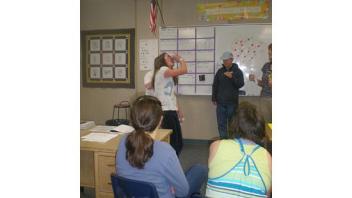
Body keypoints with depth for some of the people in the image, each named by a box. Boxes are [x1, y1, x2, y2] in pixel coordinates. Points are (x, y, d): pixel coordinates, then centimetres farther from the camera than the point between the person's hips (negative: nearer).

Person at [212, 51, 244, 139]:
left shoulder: (237, 71, 1)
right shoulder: (220, 71, 9)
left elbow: (240, 84, -9)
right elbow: (215, 85, 11)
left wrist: (232, 77, -22)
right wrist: (214, 98, 7)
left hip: (232, 102, -3)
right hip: (220, 102, 3)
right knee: (221, 123, 5)